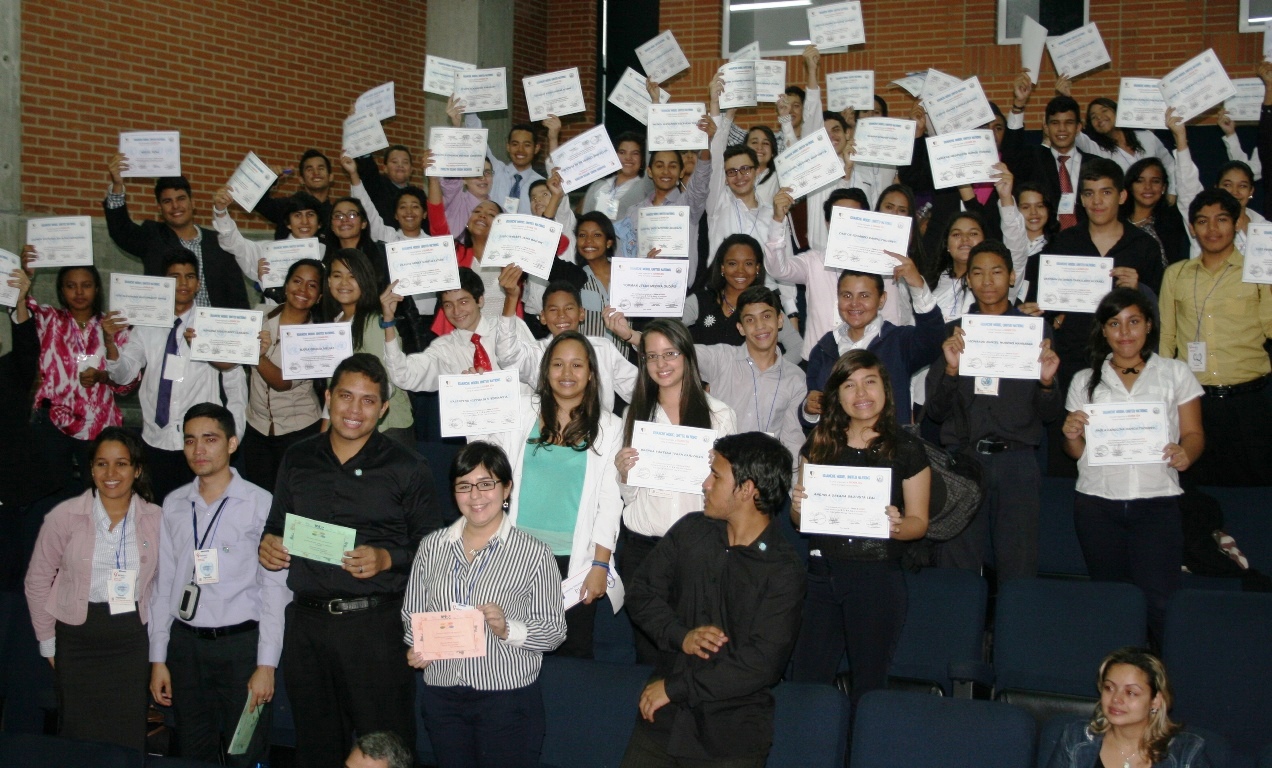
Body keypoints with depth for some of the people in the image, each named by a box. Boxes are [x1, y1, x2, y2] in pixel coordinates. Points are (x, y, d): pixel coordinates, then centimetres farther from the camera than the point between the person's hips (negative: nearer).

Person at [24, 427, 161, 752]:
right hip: (78, 638, -1)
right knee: (80, 737, 4)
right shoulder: (64, 517, -5)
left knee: (129, 738, 3)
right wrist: (48, 643, 4)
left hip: (133, 638, 1)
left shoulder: (156, 519, -2)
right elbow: (37, 581, 3)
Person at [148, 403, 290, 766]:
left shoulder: (260, 503, -7)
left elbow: (275, 588, -8)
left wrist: (266, 664, -11)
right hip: (185, 642, 4)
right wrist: (158, 658, 8)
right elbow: (163, 583, 10)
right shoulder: (174, 505, 7)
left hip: (241, 643, -4)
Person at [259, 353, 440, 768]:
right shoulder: (298, 460, 10)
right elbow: (276, 527, 20)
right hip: (306, 621, 4)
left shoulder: (407, 468, -1)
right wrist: (267, 546, -2)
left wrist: (386, 559, -18)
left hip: (377, 622, -4)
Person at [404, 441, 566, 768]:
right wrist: (417, 648, -4)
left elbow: (555, 630, -5)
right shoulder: (432, 546, 7)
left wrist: (509, 630, -22)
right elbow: (412, 612, 15)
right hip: (442, 695, 4)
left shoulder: (534, 553, -5)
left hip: (508, 696, -3)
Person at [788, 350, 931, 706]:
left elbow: (920, 521, 3)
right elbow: (798, 519, 13)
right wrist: (797, 507, -10)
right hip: (822, 573, 3)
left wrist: (897, 526, -19)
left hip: (879, 577, -3)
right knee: (805, 682, 4)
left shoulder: (907, 449, -1)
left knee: (869, 686, 7)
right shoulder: (819, 444, 7)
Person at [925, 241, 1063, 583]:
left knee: (1018, 570, 1)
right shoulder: (952, 333, 10)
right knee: (956, 571, 2)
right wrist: (950, 368, -14)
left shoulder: (1035, 331, 9)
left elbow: (1050, 413, 8)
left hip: (1016, 461, 0)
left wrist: (1047, 381, -13)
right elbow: (936, 410, 4)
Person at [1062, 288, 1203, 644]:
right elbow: (1077, 452, 13)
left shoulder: (1175, 373, 9)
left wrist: (1186, 452, -15)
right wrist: (1071, 436, -9)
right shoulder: (1085, 381, 12)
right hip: (1097, 504, 2)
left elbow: (1193, 433, 7)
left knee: (1159, 601, -13)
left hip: (1157, 502, -2)